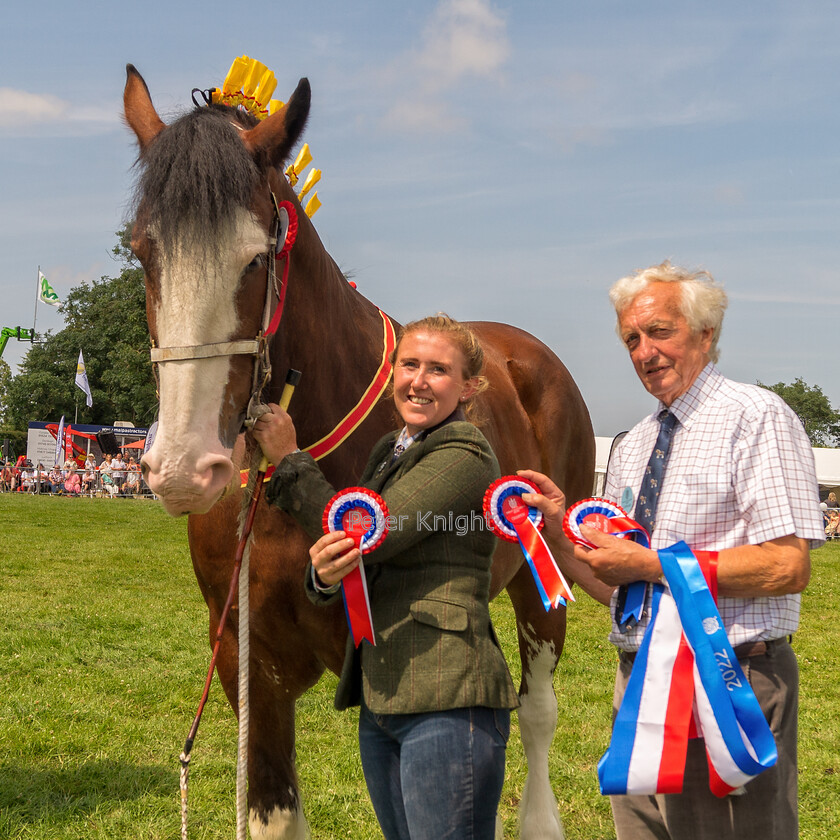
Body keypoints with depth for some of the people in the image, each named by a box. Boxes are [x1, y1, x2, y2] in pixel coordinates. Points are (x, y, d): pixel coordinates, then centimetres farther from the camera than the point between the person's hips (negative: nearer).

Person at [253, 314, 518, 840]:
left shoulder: (464, 456, -12)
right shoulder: (389, 451, 14)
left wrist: (288, 459, -7)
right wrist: (324, 574, -13)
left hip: (448, 701, -9)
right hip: (380, 700, 9)